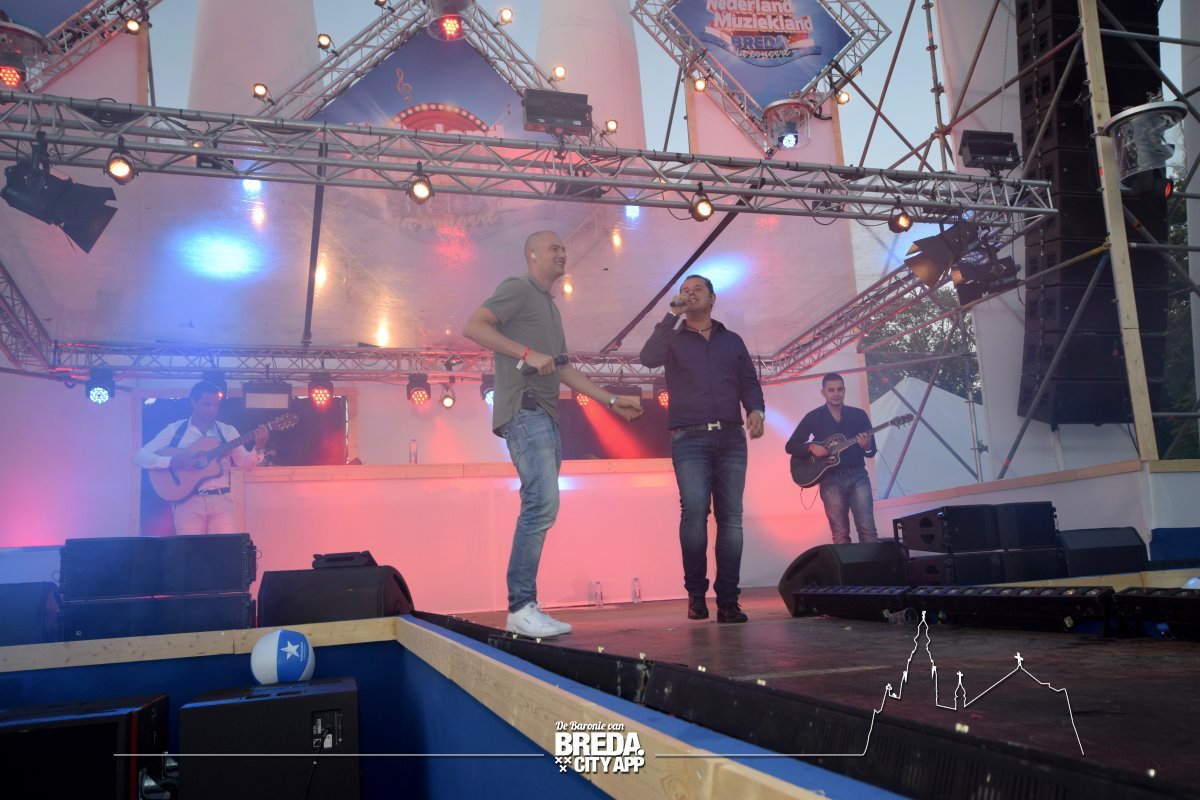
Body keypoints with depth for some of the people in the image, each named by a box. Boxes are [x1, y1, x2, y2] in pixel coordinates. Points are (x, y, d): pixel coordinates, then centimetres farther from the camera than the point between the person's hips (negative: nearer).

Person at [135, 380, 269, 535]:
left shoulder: (228, 431, 10)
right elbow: (140, 457, 0)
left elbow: (245, 464, 5)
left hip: (222, 501, 2)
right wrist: (171, 461, -15)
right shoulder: (175, 430, 4)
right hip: (188, 502, -2)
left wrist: (258, 448, -14)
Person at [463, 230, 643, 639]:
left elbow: (564, 370, 29)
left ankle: (525, 608, 7)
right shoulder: (518, 289, 2)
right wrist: (527, 353, -19)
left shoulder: (549, 306, 28)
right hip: (524, 410, -9)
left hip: (547, 418, 9)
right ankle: (521, 607, -14)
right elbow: (473, 326, -13)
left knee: (539, 507, 4)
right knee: (543, 502, -19)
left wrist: (613, 401, 25)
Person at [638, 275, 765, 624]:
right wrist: (673, 315, -7)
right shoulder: (674, 339, 13)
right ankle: (696, 592, -4)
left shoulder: (732, 340, 20)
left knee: (731, 517, -4)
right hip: (690, 439, -2)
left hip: (731, 438, 2)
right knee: (694, 509, -18)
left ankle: (728, 601, 0)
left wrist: (756, 410, -6)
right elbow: (648, 358, -8)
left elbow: (749, 382, 14)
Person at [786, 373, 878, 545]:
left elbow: (871, 452, 9)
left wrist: (867, 447, -14)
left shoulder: (859, 415, 8)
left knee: (868, 529, -9)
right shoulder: (813, 417, 5)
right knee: (840, 534, -3)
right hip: (830, 479, -1)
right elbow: (790, 446, 5)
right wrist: (811, 447, -13)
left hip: (857, 476, 1)